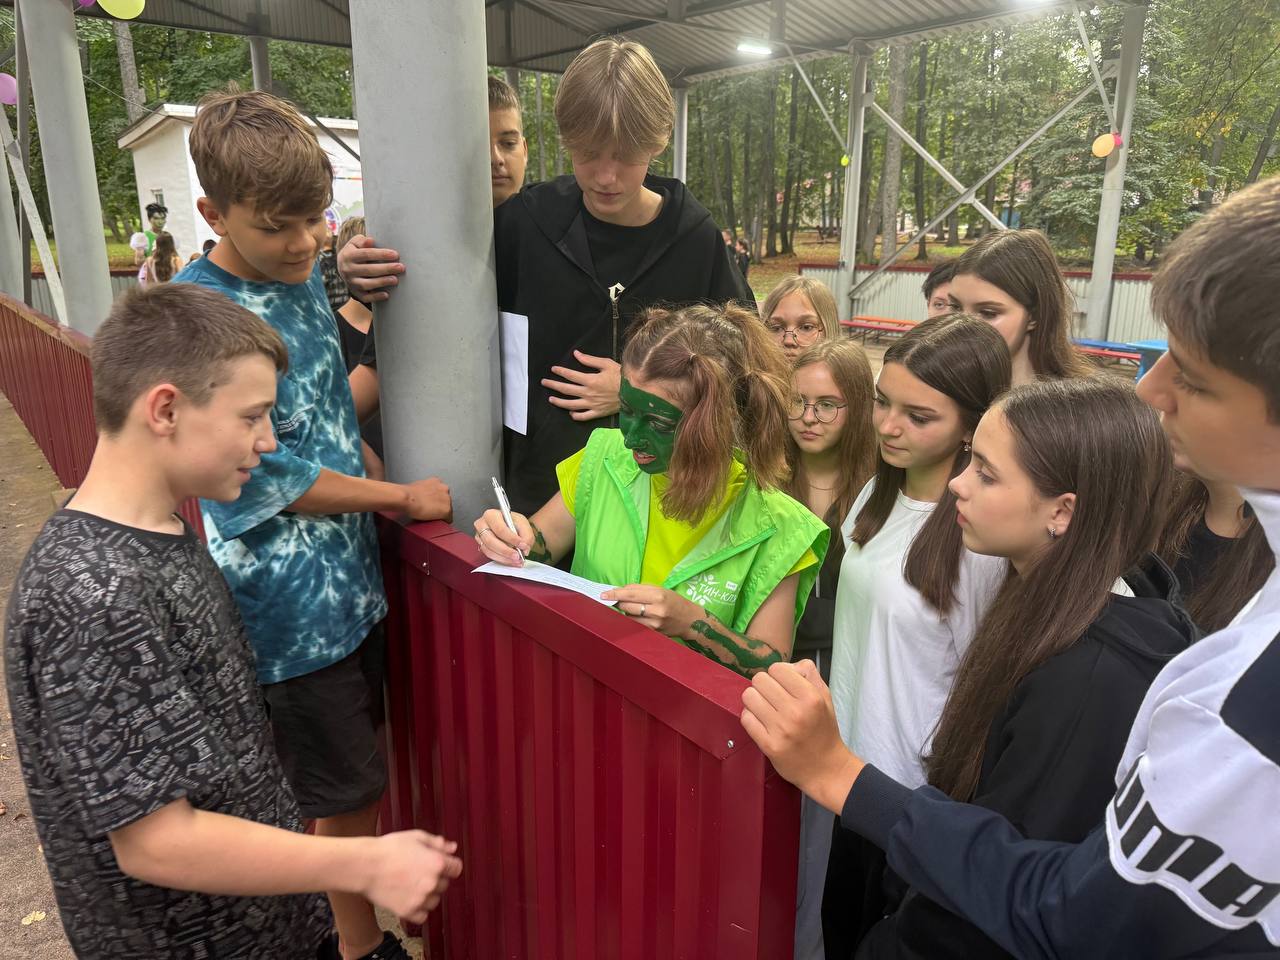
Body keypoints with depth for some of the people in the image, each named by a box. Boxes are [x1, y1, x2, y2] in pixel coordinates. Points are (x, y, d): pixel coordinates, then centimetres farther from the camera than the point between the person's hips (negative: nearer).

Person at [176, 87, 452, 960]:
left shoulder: (306, 274, 5)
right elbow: (267, 480, -17)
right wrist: (404, 496, -10)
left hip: (352, 576, 7)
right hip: (292, 602, -7)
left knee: (354, 777, 23)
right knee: (345, 792, 11)